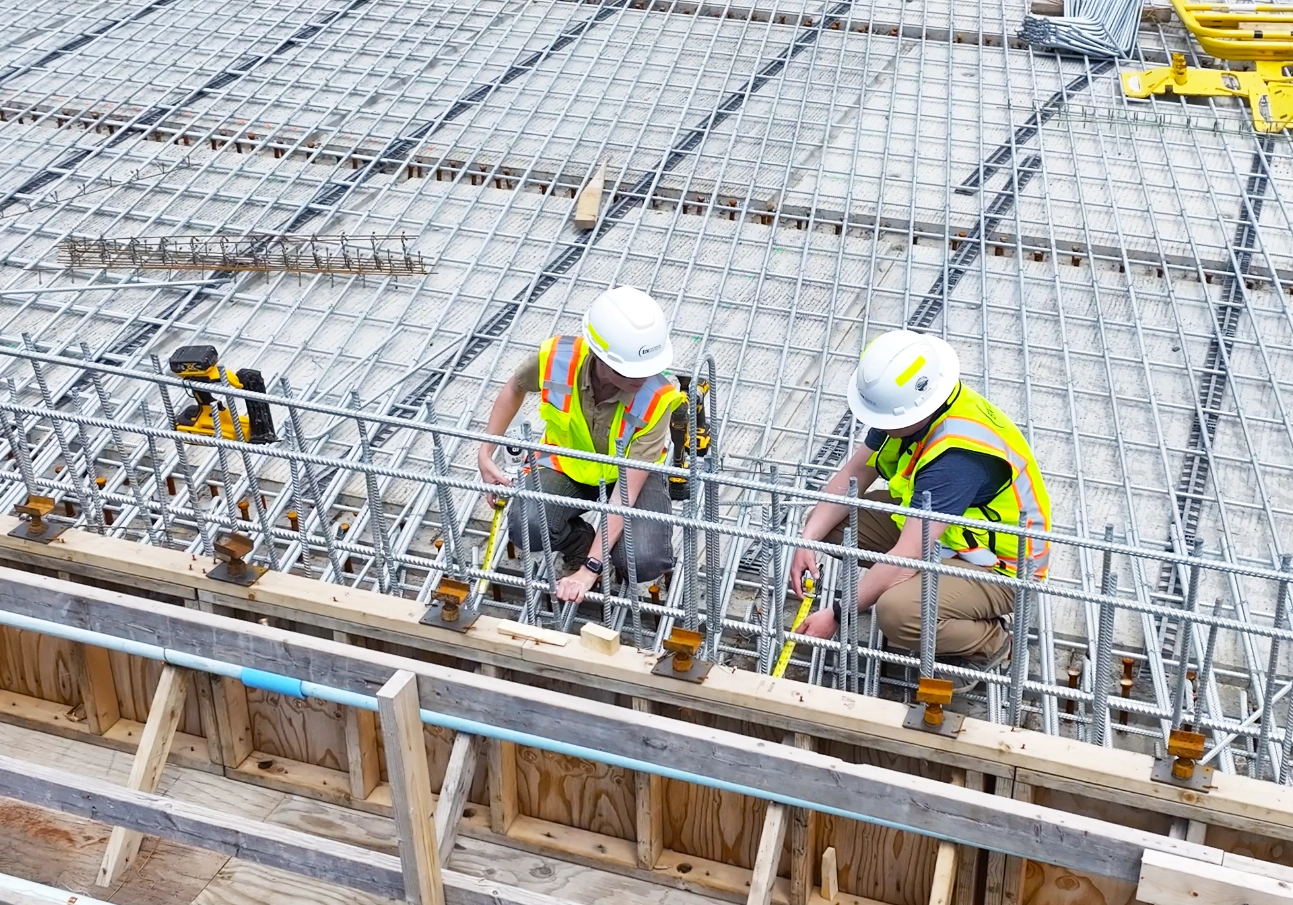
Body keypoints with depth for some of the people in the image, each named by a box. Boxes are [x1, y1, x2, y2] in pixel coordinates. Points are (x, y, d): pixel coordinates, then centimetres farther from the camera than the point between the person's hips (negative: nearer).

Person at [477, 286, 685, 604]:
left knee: (645, 562, -28)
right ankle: (586, 545, 4)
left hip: (631, 473, -2)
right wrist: (485, 454, -3)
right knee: (525, 527, -29)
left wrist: (591, 569, -36)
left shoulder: (656, 398, -33)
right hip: (567, 465, 2)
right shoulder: (555, 359, -28)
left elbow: (628, 489, -33)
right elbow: (515, 389, 0)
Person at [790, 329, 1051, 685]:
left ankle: (990, 643, -4)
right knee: (829, 523, -3)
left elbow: (907, 558, -36)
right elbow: (851, 477, -2)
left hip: (997, 565, -9)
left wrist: (836, 615, -30)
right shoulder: (905, 405, -11)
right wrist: (808, 540, -15)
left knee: (898, 612, -35)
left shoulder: (957, 455, -36)